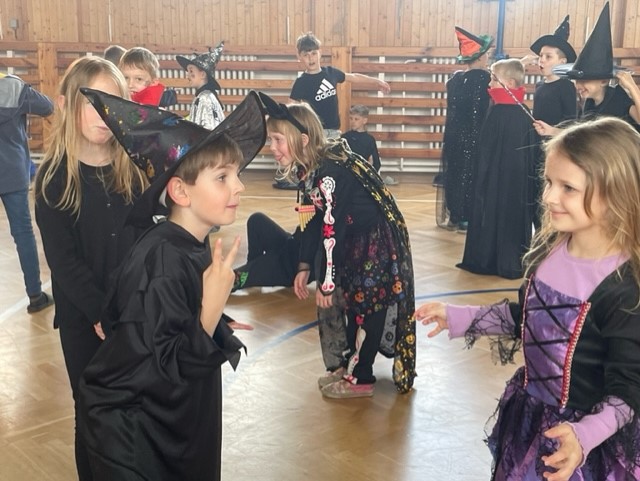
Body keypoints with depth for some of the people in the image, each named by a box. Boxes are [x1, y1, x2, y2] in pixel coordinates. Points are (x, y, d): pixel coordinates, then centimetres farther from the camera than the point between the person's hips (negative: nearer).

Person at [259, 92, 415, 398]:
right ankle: (352, 364, 29)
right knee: (353, 301, 15)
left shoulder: (331, 173, -29)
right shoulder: (308, 169, -1)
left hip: (378, 240, -9)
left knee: (369, 304, 0)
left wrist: (326, 282, -22)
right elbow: (311, 220, 5)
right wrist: (304, 268, 6)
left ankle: (360, 378, 12)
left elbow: (332, 230, -28)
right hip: (355, 239, 9)